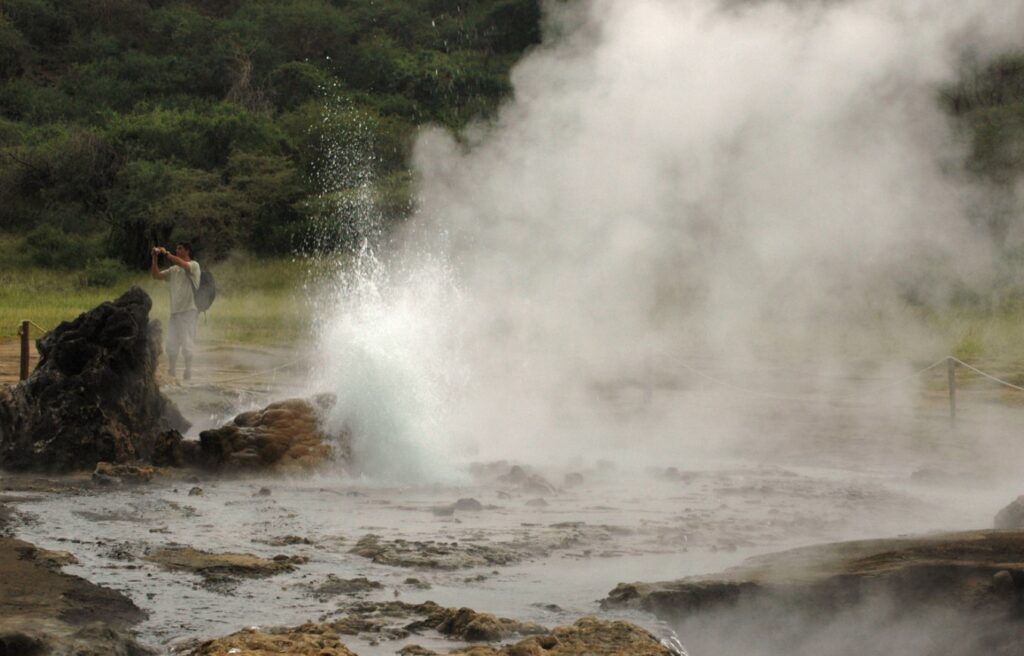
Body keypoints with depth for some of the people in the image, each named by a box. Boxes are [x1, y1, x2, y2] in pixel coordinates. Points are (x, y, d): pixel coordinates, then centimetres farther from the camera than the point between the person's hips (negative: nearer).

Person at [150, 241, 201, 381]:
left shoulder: (193, 265, -1)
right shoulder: (173, 270, 18)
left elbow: (183, 264, -21)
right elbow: (156, 275, 15)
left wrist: (166, 253, -15)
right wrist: (154, 259, 4)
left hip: (188, 310, -7)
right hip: (174, 311, 7)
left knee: (187, 344, -7)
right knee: (171, 345, 6)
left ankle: (188, 375, -2)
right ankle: (171, 374, 12)